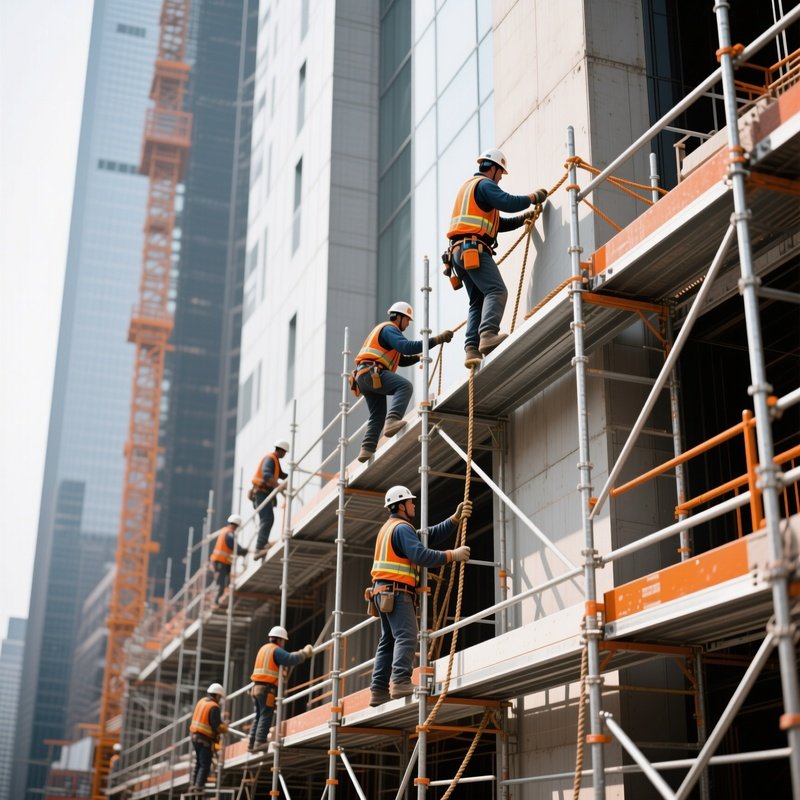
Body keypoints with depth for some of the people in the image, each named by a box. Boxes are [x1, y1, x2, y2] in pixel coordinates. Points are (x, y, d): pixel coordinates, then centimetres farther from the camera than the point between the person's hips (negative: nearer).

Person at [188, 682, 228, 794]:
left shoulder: (201, 701, 8)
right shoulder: (214, 707, -16)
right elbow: (217, 727, -20)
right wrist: (224, 727, 2)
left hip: (195, 736, 8)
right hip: (206, 740, -8)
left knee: (198, 763, 18)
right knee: (205, 765, -3)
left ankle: (193, 786, 18)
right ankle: (198, 787, -9)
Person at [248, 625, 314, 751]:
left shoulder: (264, 648, 21)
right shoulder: (276, 650, -7)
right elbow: (291, 660, -19)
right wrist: (304, 653, -5)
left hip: (256, 687, 9)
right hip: (267, 688, -9)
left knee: (259, 716, 11)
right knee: (266, 716, -9)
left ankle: (252, 743, 9)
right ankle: (260, 741, -15)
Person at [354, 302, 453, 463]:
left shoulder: (384, 330, 32)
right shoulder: (389, 329, -1)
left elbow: (401, 360, 28)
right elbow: (407, 346, -21)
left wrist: (418, 356, 12)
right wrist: (436, 340, -22)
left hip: (363, 377, 11)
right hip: (372, 372, -11)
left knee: (378, 416, 12)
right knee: (405, 386, -28)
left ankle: (366, 450, 2)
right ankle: (392, 421, -46)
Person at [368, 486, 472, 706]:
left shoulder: (391, 527, 24)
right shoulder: (402, 528, -8)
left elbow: (430, 536, 16)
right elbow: (421, 555, -21)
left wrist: (455, 519, 9)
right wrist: (452, 555, -14)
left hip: (383, 592, 10)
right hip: (397, 591, -10)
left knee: (388, 640, 8)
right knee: (406, 636, -18)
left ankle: (379, 691, 4)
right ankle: (401, 682, -30)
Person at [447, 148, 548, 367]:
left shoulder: (468, 186, 31)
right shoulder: (484, 184, 0)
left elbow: (497, 223, 31)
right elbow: (508, 203, -16)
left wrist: (523, 218, 26)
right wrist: (534, 197, 0)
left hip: (459, 251, 10)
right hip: (474, 248, -10)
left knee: (477, 301, 4)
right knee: (496, 291, -21)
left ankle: (472, 350, -10)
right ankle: (488, 334, -40)